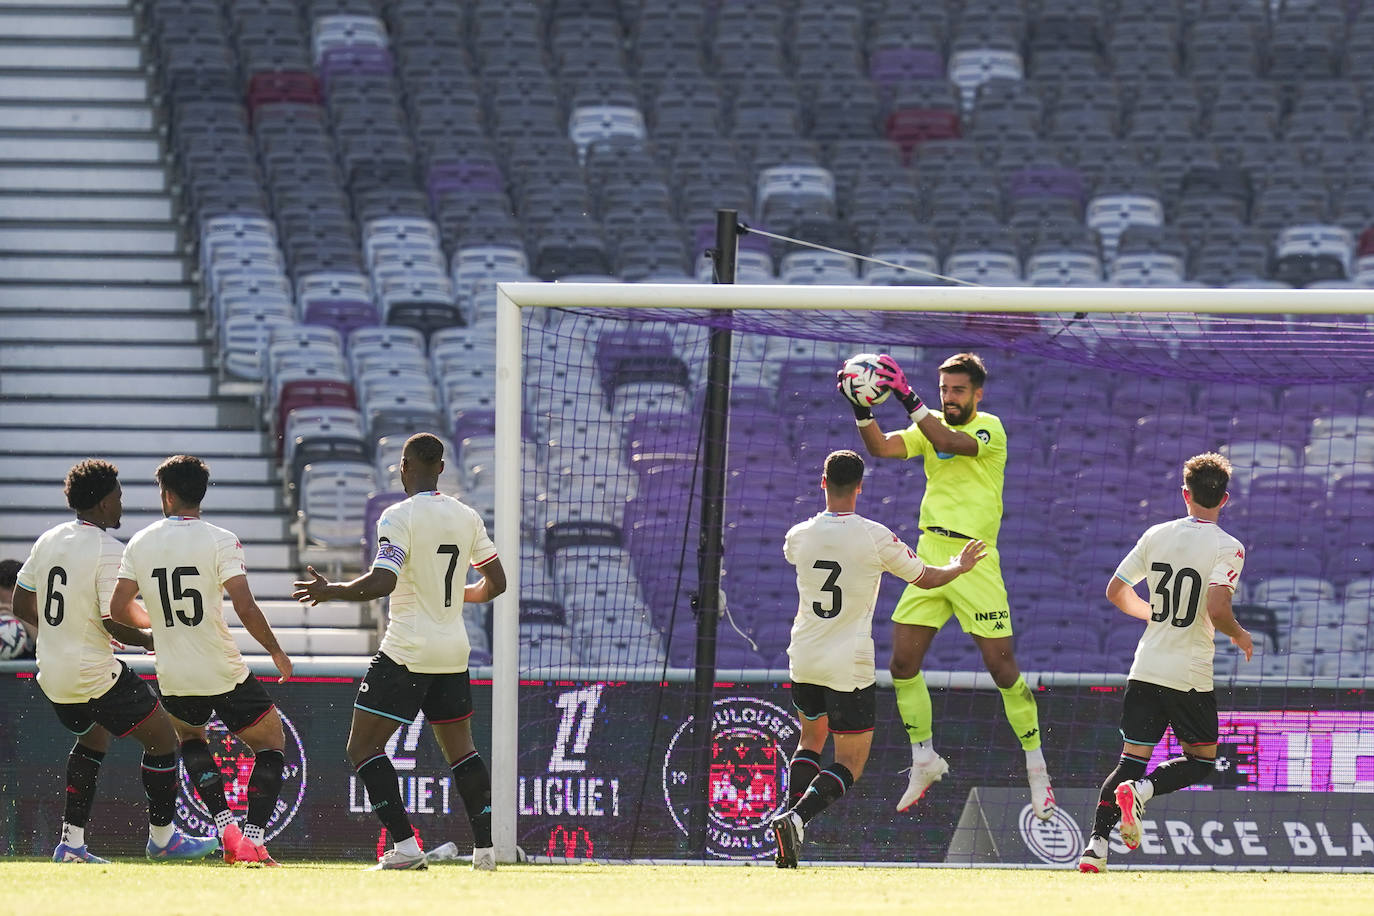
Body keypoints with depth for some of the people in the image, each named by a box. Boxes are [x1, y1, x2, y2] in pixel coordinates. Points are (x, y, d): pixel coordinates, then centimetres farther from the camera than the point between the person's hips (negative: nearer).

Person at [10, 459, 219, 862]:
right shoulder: (109, 552, -18)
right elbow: (113, 622, -23)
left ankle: (71, 842, 22)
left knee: (93, 738, 29)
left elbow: (21, 606, 12)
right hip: (95, 675, -8)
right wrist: (151, 640, -5)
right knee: (162, 737, 7)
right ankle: (162, 837, 16)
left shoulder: (47, 540, 5)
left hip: (53, 674, 8)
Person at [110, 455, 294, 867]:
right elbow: (245, 608, -17)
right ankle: (252, 840, -2)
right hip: (226, 676, -3)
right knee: (271, 744, 15)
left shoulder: (140, 543, 0)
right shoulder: (220, 541, -10)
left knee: (189, 736, 32)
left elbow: (118, 609, 4)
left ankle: (226, 828, 14)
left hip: (174, 679, 3)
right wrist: (277, 652, -2)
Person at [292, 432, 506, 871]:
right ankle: (485, 847, 10)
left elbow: (381, 582, -23)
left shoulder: (399, 517, -13)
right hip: (454, 651, 6)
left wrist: (330, 592, -9)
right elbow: (496, 582, 12)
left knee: (363, 747, -1)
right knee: (459, 749, 17)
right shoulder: (467, 517, 6)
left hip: (407, 652, -6)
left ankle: (405, 844, -12)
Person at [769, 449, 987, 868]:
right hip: (848, 667, -4)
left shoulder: (799, 536, -2)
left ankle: (789, 814, 9)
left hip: (803, 661, 4)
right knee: (850, 763, 2)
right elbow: (926, 578, 1)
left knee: (811, 739, 28)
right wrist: (960, 566, 23)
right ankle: (797, 818, -21)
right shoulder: (875, 538, -12)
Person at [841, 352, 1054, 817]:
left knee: (1002, 666, -7)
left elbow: (951, 442, -24)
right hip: (929, 559, 5)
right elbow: (882, 447, -3)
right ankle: (924, 760, 18)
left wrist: (910, 400, -31)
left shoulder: (990, 428, -5)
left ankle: (1037, 769, 6)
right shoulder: (930, 428, 11)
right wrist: (861, 409, -19)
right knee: (903, 662, 1)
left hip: (975, 564, -5)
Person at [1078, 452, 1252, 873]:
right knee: (1201, 759, 12)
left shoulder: (1156, 535, 5)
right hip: (1191, 675, -4)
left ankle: (1096, 844, -9)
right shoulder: (1227, 547, -10)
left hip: (1146, 668, 4)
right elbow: (1217, 608, -22)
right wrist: (1239, 634, -1)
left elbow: (1116, 591, 9)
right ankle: (1138, 791, -15)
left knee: (1132, 757, 8)